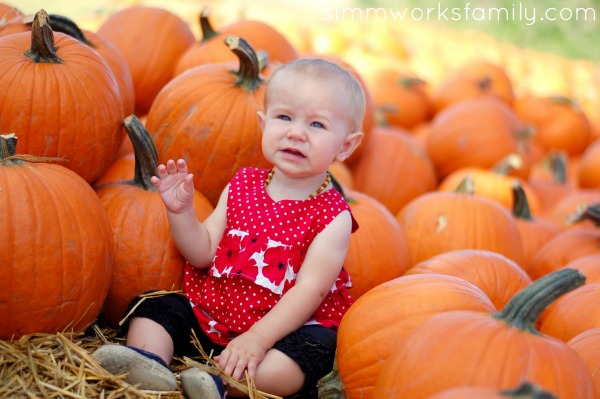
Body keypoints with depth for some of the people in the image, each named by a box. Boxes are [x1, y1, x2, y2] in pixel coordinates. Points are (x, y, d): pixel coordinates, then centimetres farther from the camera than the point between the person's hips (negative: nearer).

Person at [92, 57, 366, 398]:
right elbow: (203, 253, 4)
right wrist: (181, 211, -13)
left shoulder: (333, 217, -9)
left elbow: (309, 289, -18)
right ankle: (150, 364, -32)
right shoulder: (242, 187, 5)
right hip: (210, 314, 5)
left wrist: (258, 338, -27)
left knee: (316, 348, -32)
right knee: (155, 306, -6)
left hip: (284, 327, -5)